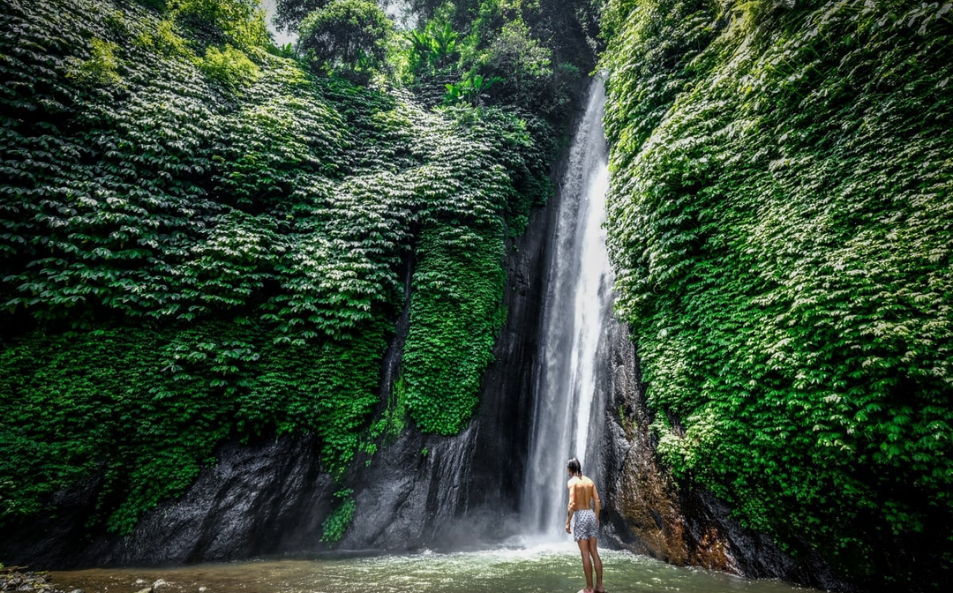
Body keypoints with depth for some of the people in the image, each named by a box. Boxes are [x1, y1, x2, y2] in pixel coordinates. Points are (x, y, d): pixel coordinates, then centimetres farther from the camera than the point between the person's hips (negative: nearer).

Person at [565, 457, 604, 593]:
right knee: (594, 552, 10)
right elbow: (597, 502, 10)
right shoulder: (589, 481, 10)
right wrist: (597, 518, 20)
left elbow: (572, 503, -18)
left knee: (585, 553, -1)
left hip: (579, 516, -6)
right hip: (591, 515, 7)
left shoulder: (572, 481, -10)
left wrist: (568, 522, -13)